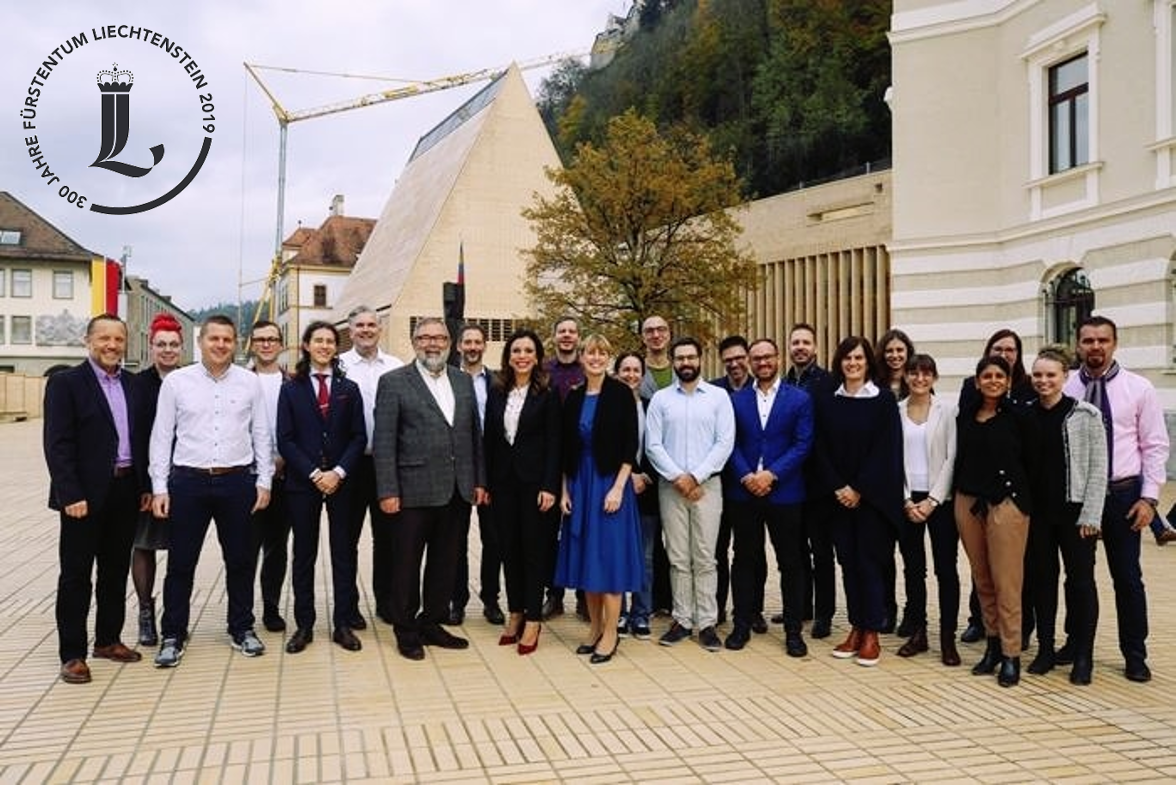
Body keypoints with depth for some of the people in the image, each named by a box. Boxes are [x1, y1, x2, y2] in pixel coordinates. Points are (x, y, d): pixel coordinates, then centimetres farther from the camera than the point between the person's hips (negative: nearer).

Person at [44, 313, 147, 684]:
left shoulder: (133, 385, 10)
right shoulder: (65, 383, -6)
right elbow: (57, 445, -11)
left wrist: (144, 487, 6)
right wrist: (71, 495, -18)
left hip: (126, 491, 5)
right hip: (85, 494, -5)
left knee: (116, 571, 14)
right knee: (76, 575, 3)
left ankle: (108, 639, 28)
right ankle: (72, 654, 12)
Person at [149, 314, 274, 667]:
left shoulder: (250, 382, 3)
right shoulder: (176, 381, 1)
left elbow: (262, 435, 6)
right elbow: (161, 436, 3)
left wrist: (264, 482, 2)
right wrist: (159, 487, -1)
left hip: (237, 480, 1)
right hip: (188, 481, -1)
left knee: (241, 560, 10)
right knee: (181, 562, 7)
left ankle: (242, 629, 25)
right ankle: (173, 635, 20)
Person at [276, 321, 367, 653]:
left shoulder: (349, 389, 8)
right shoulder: (291, 389, 5)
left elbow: (359, 437, 3)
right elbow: (285, 439, -1)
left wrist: (338, 472, -11)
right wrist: (314, 474, -11)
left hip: (341, 482, 1)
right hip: (302, 482, -1)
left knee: (344, 553, 4)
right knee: (304, 554, 6)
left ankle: (343, 624, 12)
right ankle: (304, 625, 15)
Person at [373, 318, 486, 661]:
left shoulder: (463, 381, 11)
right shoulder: (393, 382, -3)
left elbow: (475, 434, 13)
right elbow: (384, 442, -7)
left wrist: (479, 481, 8)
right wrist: (388, 491, -12)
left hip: (457, 491, 5)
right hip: (413, 490, -4)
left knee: (445, 562, 13)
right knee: (406, 564, 6)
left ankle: (432, 623, 28)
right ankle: (406, 630, 21)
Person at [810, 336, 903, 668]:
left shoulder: (884, 399, -2)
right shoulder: (825, 399, 5)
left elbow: (886, 450, -7)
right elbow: (821, 449, 3)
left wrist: (859, 489, -11)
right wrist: (837, 488, -7)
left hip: (872, 496, -3)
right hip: (837, 496, 3)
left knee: (870, 561, -1)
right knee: (847, 561, 7)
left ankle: (872, 634, 8)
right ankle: (856, 628, 17)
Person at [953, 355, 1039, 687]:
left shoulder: (1019, 416, -3)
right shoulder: (965, 416, 10)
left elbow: (1033, 463, -1)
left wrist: (1024, 501, -1)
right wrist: (961, 493, 7)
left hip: (1007, 504, -4)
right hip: (968, 503, 5)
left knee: (1006, 583, -2)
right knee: (982, 581, 11)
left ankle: (1011, 655, 7)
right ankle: (993, 644, 24)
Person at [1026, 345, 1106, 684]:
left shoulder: (1086, 415, -5)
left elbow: (1098, 468, -5)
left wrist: (1091, 515, -10)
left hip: (1074, 511, -3)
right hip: (1037, 512, 3)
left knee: (1080, 581, 4)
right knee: (1042, 579, 10)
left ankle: (1083, 657, 15)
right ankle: (1045, 649, 21)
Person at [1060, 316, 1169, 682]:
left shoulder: (1138, 388, -1)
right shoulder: (1065, 387, -1)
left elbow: (1155, 445, 0)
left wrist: (1149, 497, -6)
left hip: (1122, 494, -1)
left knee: (1127, 577, 6)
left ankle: (1135, 655, 20)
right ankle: (1076, 643, 27)